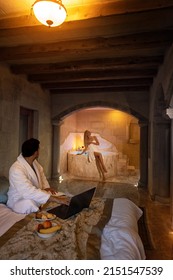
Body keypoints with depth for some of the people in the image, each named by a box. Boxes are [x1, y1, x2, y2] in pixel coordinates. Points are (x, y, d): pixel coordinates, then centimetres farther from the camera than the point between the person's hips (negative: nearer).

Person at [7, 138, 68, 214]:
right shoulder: (16, 170, -32)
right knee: (30, 203, -35)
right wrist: (57, 200, -40)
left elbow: (40, 173, 12)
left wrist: (46, 187, -9)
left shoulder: (34, 161, -6)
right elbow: (30, 192, -39)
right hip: (19, 202, -8)